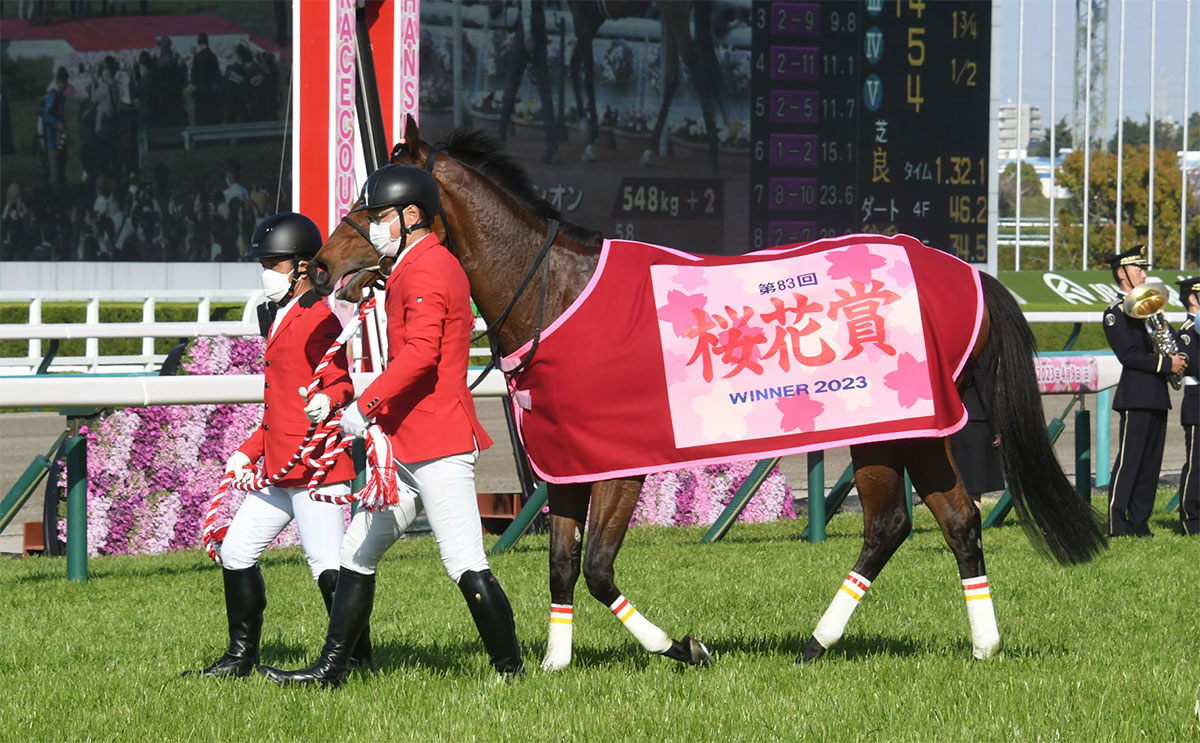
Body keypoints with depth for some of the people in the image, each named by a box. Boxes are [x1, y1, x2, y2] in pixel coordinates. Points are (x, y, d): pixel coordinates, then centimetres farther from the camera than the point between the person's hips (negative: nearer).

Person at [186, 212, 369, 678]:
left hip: (316, 465, -10)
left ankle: (356, 657, -1)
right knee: (236, 553, 12)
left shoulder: (319, 319, -10)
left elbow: (340, 381, -18)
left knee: (326, 565, -12)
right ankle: (241, 657, 21)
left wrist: (329, 401, -39)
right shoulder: (280, 319, 21)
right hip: (278, 469, 10)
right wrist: (249, 452, 22)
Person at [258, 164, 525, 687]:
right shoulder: (411, 269, 20)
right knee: (358, 555, 12)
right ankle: (330, 669, 16)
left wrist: (366, 405, -26)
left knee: (466, 566, -11)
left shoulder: (424, 271, -13)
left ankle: (511, 672, -7)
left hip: (438, 447, -11)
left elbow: (420, 353, -26)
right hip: (405, 446, 11)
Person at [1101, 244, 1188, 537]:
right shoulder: (1116, 312, -6)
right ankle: (1116, 526, -8)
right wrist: (1165, 363, -16)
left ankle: (1139, 524, 11)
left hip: (1156, 397, 9)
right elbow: (1128, 355, -15)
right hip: (1136, 396, -9)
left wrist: (1172, 361, 5)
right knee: (1129, 461, -9)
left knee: (1150, 463, 8)